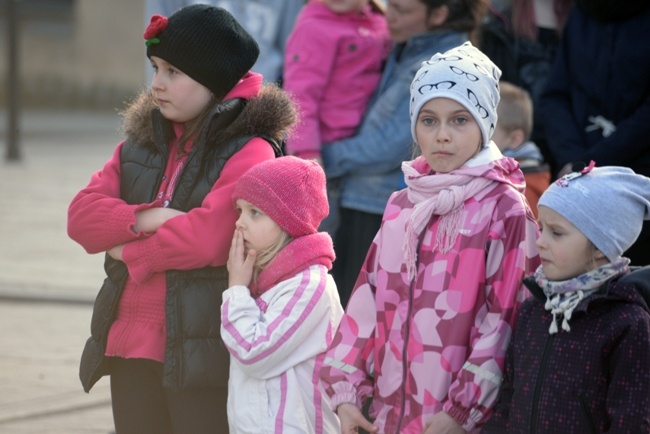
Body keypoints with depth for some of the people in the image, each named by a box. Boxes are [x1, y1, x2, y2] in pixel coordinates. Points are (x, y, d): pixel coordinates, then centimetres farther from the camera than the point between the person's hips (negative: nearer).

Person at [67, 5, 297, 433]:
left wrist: (128, 251, -8)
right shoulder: (142, 141, 13)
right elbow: (82, 214, 3)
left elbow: (208, 237, -22)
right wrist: (146, 219, -15)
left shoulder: (249, 152, -9)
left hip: (201, 350, -7)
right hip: (129, 341, 7)